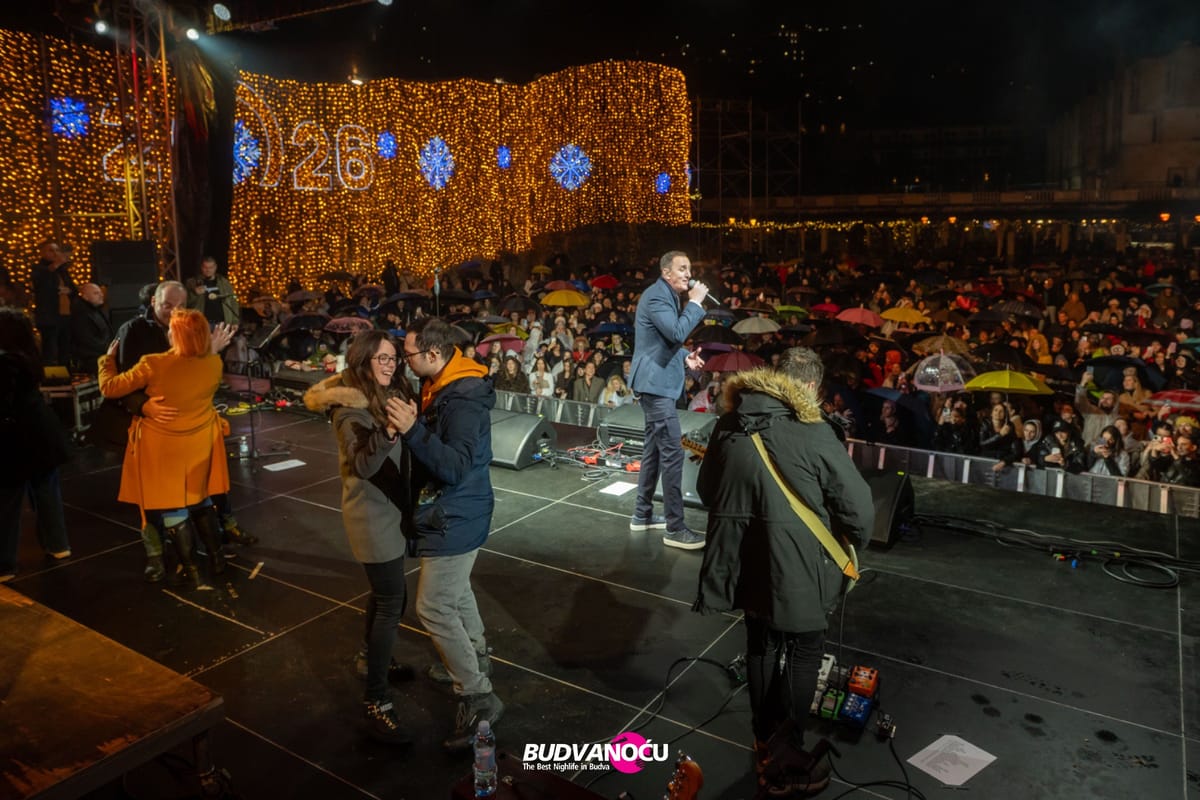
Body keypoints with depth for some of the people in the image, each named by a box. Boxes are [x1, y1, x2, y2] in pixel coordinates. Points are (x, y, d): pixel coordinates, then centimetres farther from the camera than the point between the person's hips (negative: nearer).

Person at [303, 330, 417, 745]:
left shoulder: (389, 393, 5)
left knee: (385, 590, 23)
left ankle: (372, 657, 45)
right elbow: (363, 466, -29)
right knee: (392, 601, -10)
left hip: (390, 506, 9)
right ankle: (376, 703, -4)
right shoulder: (350, 405, -18)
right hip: (371, 512, -9)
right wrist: (389, 431, -42)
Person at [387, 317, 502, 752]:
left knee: (434, 607, -5)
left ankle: (478, 698, 5)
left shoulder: (462, 402, -27)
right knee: (455, 589, 26)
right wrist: (411, 427, 1)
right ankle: (475, 659, 47)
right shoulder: (441, 386, 4)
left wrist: (413, 430, -41)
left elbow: (456, 468, -33)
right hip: (453, 512, 11)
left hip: (455, 519, -11)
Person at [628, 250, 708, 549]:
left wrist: (685, 356, 8)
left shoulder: (668, 296, 17)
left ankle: (643, 514, 26)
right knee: (672, 453, -11)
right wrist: (695, 303, -18)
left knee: (654, 448, 16)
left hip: (658, 382, 11)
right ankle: (675, 528, -6)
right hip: (656, 383, -11)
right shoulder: (656, 296, -16)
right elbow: (677, 333, -29)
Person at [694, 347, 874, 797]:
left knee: (761, 647, 22)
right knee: (802, 656, 12)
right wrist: (854, 542, 8)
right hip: (797, 567, -5)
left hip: (744, 561, 6)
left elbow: (706, 489, 14)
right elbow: (858, 505, -12)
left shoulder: (729, 423, 1)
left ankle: (765, 741, 41)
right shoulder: (812, 432, -16)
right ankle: (786, 763, 19)